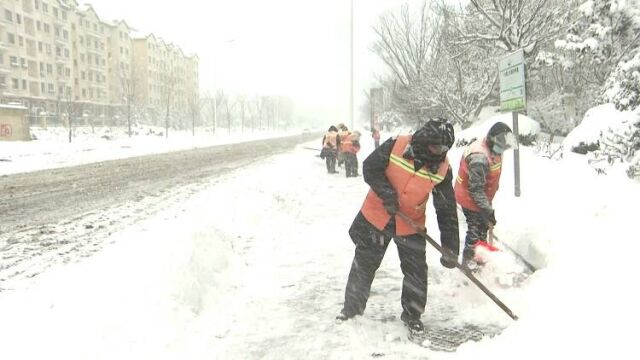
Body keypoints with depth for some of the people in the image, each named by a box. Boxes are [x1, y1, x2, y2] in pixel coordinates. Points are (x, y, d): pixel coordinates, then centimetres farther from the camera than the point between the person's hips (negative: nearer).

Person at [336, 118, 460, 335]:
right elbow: (370, 167, -11)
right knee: (364, 263, 11)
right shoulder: (396, 146, -19)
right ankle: (352, 306, 31)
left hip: (411, 224, 1)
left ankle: (412, 314, 28)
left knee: (416, 270, 5)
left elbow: (447, 209, -10)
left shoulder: (443, 169, -12)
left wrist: (450, 248, -14)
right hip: (376, 215, -1)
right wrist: (385, 192, -26)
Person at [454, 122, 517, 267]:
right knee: (475, 229, 0)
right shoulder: (479, 158, -34)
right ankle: (468, 261, 18)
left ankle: (480, 255, 42)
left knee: (484, 225, 22)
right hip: (469, 197, -10)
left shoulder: (494, 150, -3)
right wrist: (488, 210, -26)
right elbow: (476, 189, -31)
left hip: (482, 196, 10)